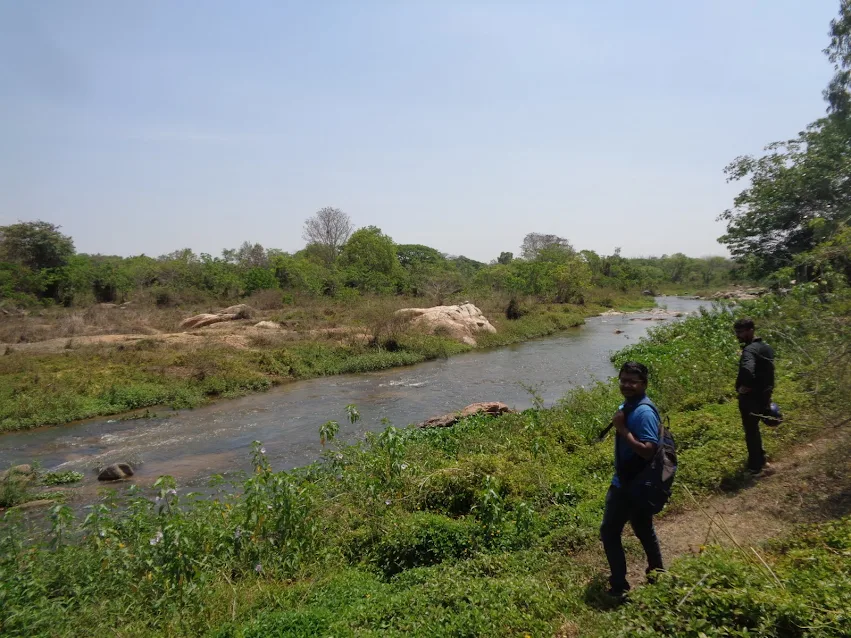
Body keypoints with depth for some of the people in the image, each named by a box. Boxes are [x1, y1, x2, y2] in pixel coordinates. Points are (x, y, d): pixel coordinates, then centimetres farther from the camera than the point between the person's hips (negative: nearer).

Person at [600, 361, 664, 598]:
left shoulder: (644, 412, -25)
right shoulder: (628, 406, 5)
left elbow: (648, 451, -31)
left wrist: (622, 429, -29)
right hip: (627, 481, 10)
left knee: (609, 531, 0)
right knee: (643, 530, 23)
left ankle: (619, 586, 12)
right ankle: (657, 575, 39)